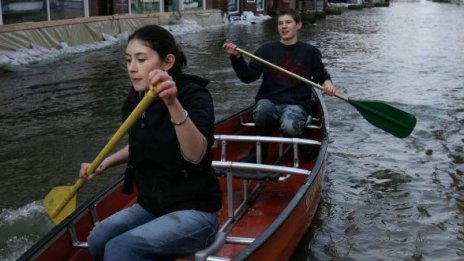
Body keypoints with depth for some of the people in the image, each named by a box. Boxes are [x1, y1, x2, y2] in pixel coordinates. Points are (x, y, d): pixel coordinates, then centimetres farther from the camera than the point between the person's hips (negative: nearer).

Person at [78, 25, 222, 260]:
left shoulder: (194, 96, -18)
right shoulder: (135, 99, 2)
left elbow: (195, 155, -38)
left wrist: (174, 104, -52)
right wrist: (105, 163, 9)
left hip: (195, 212, -7)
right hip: (152, 206, 7)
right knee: (98, 240, -17)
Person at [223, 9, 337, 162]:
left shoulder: (310, 52, 10)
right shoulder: (267, 49, 10)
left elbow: (321, 75, 22)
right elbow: (248, 77, 3)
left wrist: (327, 83, -2)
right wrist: (237, 57, -13)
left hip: (296, 104, -1)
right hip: (268, 100, 1)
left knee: (290, 127, -37)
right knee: (263, 110, -38)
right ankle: (260, 150, -10)